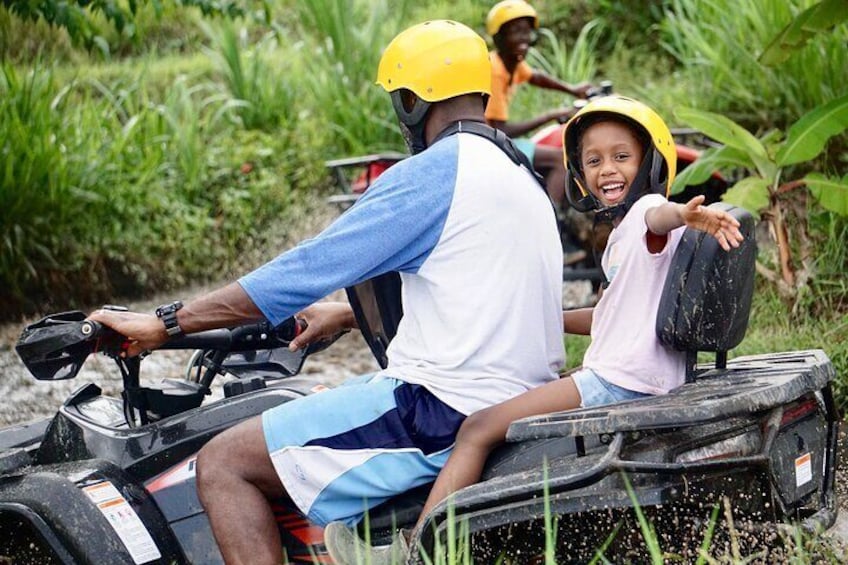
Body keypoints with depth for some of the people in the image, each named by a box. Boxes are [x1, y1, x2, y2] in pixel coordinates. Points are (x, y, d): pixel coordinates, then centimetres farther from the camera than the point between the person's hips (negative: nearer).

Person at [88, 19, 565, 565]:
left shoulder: (432, 173, -13)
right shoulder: (519, 174, 17)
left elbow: (309, 267, -14)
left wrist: (164, 323, -7)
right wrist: (348, 314, 39)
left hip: (443, 411, -10)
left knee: (223, 463, -8)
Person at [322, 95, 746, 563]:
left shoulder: (646, 211, -9)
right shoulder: (622, 236, 23)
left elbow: (659, 215, -35)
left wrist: (685, 214, -58)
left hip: (620, 379, -11)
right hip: (616, 376, 11)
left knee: (479, 428, -12)